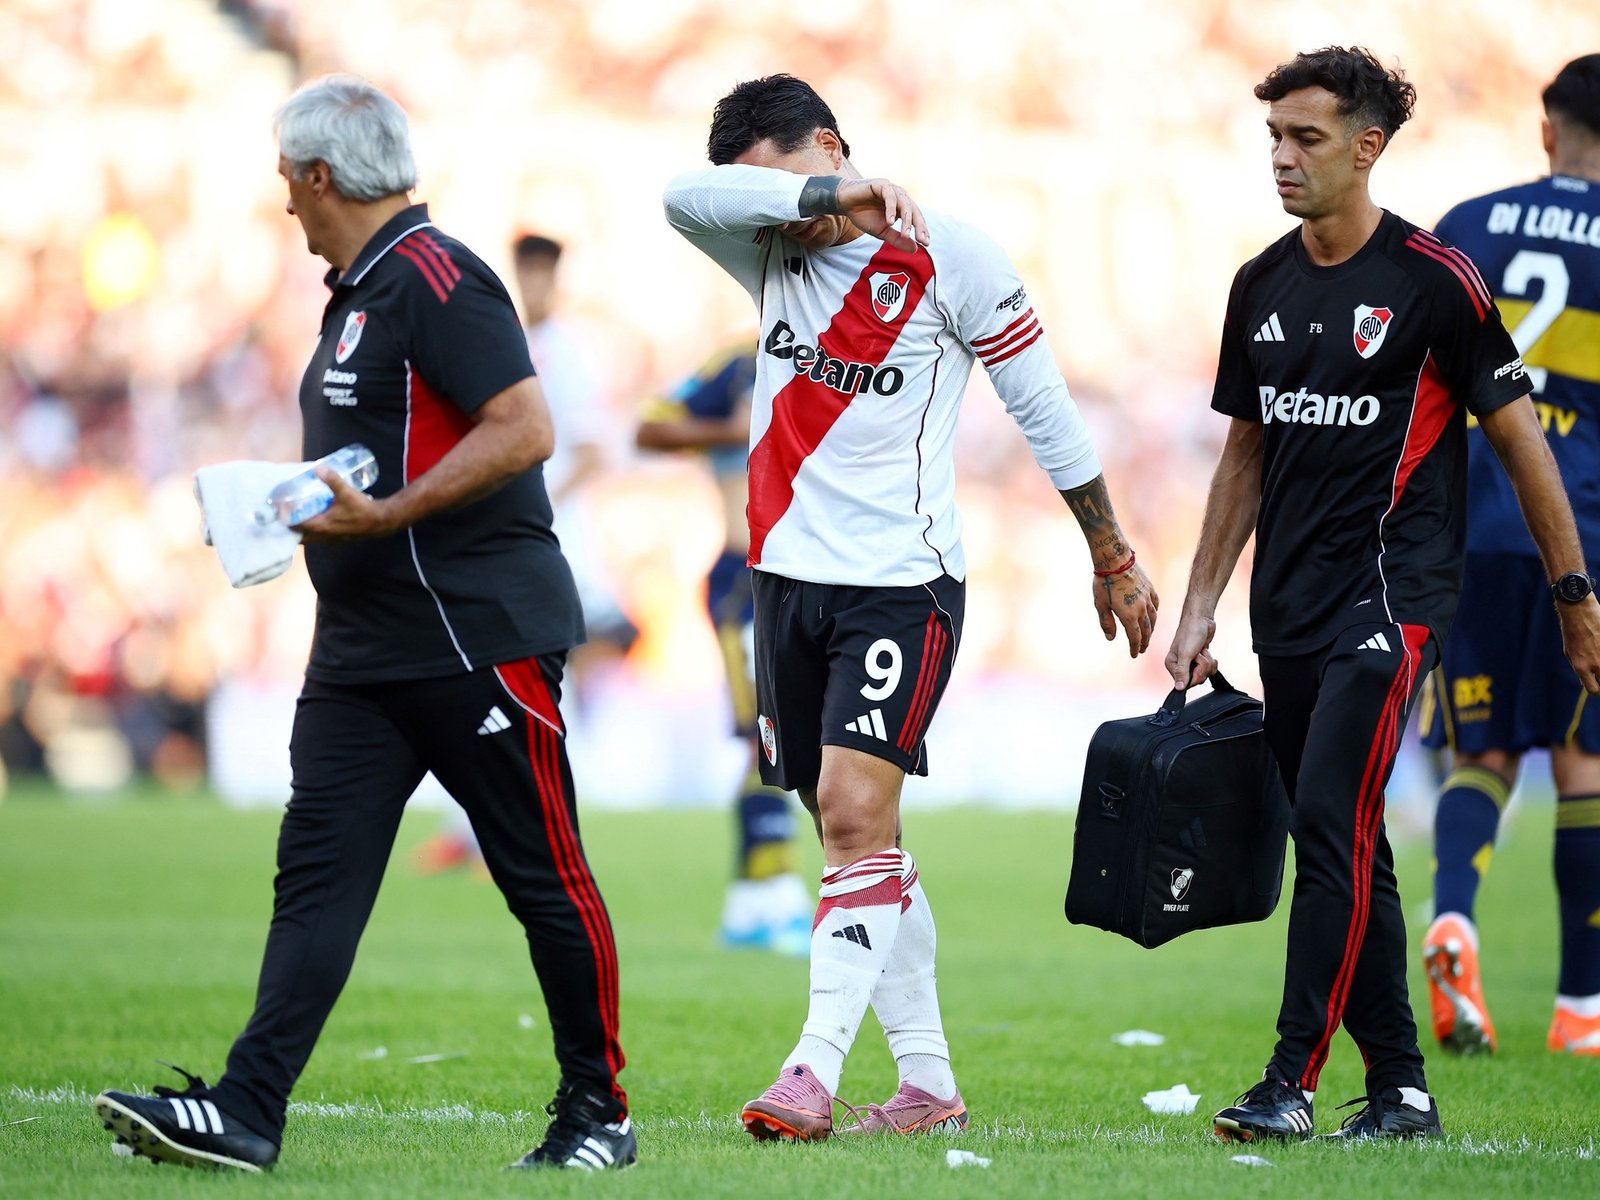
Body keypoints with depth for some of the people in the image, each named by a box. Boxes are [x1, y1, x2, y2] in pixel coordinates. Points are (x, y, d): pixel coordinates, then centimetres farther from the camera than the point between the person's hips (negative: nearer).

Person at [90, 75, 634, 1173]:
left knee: (544, 877, 1)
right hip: (365, 649, 10)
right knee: (317, 866, -2)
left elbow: (524, 429, -21)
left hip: (481, 636, -10)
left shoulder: (434, 277, -14)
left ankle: (599, 1110, 12)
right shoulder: (360, 292, 17)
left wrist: (387, 514, -23)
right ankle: (246, 1113, -9)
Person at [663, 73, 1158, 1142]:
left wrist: (1113, 560, 6)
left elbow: (1045, 408, 0)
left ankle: (814, 1073, -22)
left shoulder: (951, 259, -6)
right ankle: (928, 1084, 14)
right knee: (860, 838, 8)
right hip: (789, 574, 6)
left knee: (856, 813, -18)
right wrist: (826, 196, -22)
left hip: (901, 582, -6)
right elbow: (685, 198, -12)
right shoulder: (773, 253, 8)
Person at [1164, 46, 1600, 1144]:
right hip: (1290, 605, 7)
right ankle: (1400, 1088, 14)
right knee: (1342, 846, 8)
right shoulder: (1263, 287, 10)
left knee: (1333, 817, -16)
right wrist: (1200, 607, 16)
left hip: (1393, 590, -7)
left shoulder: (1432, 279, -7)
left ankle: (1294, 1081, -15)